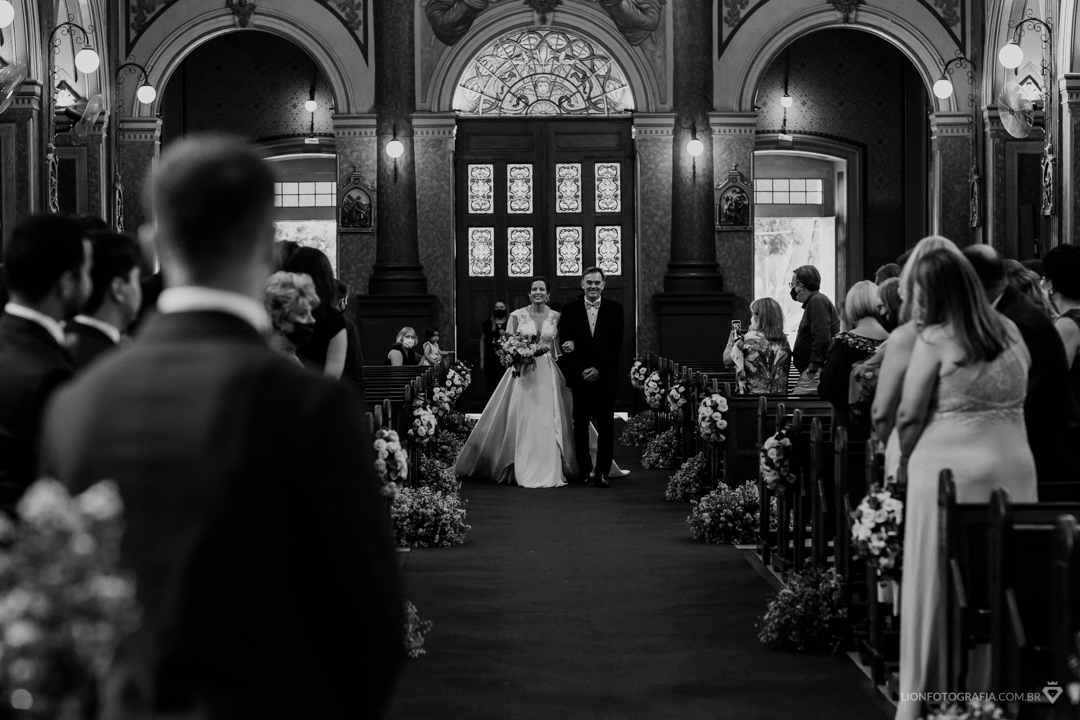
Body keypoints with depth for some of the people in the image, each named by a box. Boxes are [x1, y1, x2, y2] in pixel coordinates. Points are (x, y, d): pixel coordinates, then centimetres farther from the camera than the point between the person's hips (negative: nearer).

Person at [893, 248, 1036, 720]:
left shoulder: (935, 340, -8)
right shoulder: (1010, 333, 9)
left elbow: (909, 417, -6)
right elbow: (1018, 397, 12)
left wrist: (907, 461, 9)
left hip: (949, 469, -5)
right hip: (1014, 468, 5)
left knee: (939, 592, 3)